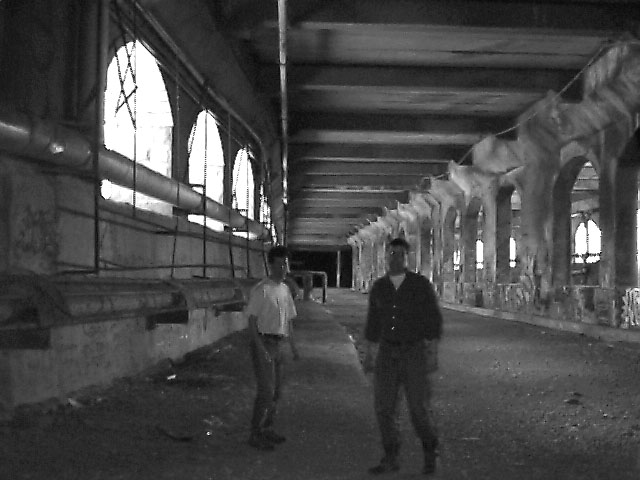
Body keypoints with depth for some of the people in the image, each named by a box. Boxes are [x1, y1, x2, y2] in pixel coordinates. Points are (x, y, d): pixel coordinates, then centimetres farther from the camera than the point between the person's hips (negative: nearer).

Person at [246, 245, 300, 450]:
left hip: (277, 344, 8)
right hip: (263, 342, -8)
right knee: (266, 391, -9)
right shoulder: (261, 289, -13)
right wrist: (260, 348, -20)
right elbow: (252, 320, -15)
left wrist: (293, 346, 15)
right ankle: (255, 434, -1)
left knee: (275, 390, 13)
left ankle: (267, 429, 24)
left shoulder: (285, 289, 12)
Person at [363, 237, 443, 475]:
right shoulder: (379, 287, 5)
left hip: (415, 352, -4)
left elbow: (434, 319, -5)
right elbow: (373, 321, 13)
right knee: (384, 406, -2)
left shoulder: (421, 284, -7)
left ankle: (430, 452, 20)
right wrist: (369, 353, 13)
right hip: (387, 352, 4)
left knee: (418, 408, -5)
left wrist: (432, 354, -10)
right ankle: (390, 459, 9)